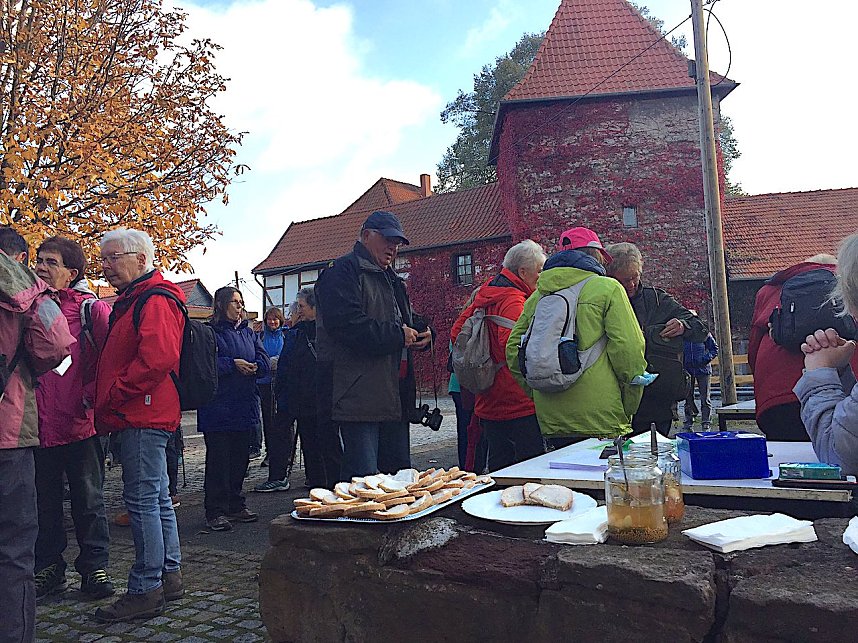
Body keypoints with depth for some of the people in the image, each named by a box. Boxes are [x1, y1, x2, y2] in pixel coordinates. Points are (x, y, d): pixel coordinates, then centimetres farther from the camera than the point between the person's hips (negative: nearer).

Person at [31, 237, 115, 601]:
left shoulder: (90, 308, -5)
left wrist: (91, 394, -12)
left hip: (79, 423, -4)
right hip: (37, 424, 4)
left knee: (88, 499, 8)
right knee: (44, 502, 15)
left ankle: (95, 568, 20)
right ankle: (48, 568, 29)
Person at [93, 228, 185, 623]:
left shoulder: (155, 301, -12)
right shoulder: (130, 301, 21)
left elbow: (155, 360, -24)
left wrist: (110, 402, -17)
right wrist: (106, 404, 12)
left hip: (143, 416, -11)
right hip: (140, 415, 11)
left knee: (142, 499, -6)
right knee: (157, 497, 14)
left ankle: (145, 590, 2)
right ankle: (169, 576, 24)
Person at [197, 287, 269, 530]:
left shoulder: (248, 333, 15)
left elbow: (264, 362, 7)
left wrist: (251, 367, -13)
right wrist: (233, 364, -18)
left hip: (245, 407, 6)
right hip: (217, 408, -6)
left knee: (240, 458, 12)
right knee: (218, 459, -2)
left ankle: (235, 506, 23)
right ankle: (215, 512, 5)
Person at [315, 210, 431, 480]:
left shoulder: (391, 279, 23)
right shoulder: (343, 272, -7)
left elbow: (407, 319, 32)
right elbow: (347, 325, -22)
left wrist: (423, 332, 7)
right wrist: (398, 335, -16)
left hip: (395, 396, 10)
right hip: (359, 395, -9)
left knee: (399, 473, 14)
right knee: (363, 478, -9)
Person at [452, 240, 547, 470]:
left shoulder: (485, 295, 13)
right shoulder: (514, 301, -15)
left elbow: (456, 332, 18)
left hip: (489, 404, 9)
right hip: (519, 403, -9)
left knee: (497, 465, 16)